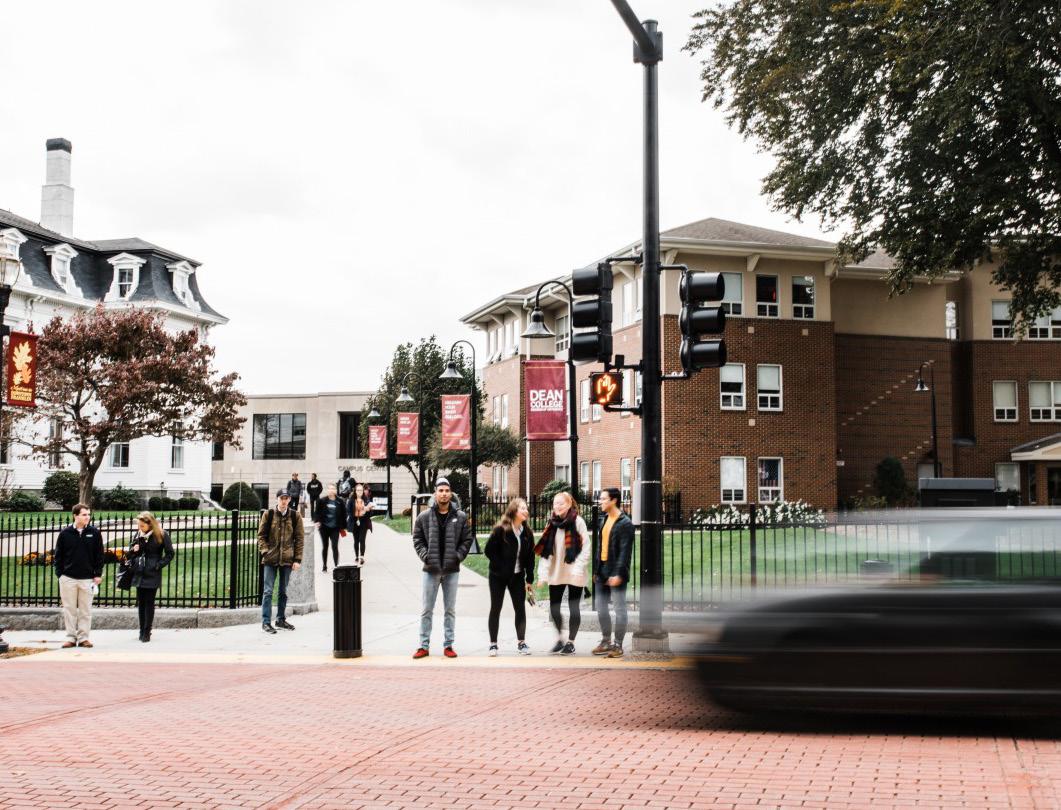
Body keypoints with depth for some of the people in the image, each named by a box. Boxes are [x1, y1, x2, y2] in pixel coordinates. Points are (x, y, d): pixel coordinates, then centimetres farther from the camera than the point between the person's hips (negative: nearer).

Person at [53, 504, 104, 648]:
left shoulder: (94, 533, 1)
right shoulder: (65, 533, 0)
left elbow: (99, 555, 5)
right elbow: (58, 555, 6)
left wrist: (98, 574, 0)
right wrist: (60, 574, 1)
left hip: (87, 578, 0)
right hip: (68, 578, 0)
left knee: (86, 610, 3)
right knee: (69, 609, 5)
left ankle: (83, 637, 10)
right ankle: (71, 638, 11)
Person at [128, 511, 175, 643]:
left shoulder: (162, 535, -8)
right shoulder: (138, 535, 7)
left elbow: (169, 553, -5)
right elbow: (131, 552, 15)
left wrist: (159, 565, -13)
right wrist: (133, 550, -8)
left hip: (152, 575, -5)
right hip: (139, 574, 5)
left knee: (149, 602, -2)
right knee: (141, 602, 8)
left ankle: (147, 632, 2)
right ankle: (142, 631, 16)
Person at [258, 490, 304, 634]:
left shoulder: (295, 516, 3)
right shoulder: (268, 515, 0)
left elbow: (299, 539, 4)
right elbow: (261, 535, 3)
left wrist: (298, 559, -1)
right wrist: (265, 551, -10)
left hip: (287, 559, 2)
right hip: (270, 559, -2)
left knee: (283, 591, 11)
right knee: (268, 591, -4)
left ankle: (281, 619, 23)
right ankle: (265, 622, -1)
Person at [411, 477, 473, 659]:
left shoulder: (460, 517, 2)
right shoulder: (424, 517, 1)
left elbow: (467, 540, 4)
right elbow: (417, 539, 4)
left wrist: (458, 556, -8)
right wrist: (425, 556, -8)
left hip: (451, 570, 1)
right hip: (431, 569, 0)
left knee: (450, 610, 7)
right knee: (426, 610, 3)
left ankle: (448, 645, 15)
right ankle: (424, 646, 10)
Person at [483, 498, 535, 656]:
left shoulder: (527, 532, 3)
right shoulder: (501, 530, -12)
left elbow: (530, 557, 5)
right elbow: (489, 550, -11)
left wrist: (529, 579, 2)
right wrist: (502, 566, -15)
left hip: (517, 576, 4)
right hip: (498, 576, -4)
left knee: (520, 609, 2)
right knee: (495, 609, 3)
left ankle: (521, 642, 11)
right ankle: (493, 644, 9)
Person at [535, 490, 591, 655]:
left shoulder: (577, 522, -8)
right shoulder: (552, 523, 8)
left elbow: (587, 547, -10)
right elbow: (545, 550, 8)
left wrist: (578, 568, -17)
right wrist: (543, 572, 1)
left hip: (573, 574, -5)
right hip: (555, 573, 5)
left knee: (573, 608, 4)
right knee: (553, 607, 5)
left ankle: (570, 642, 15)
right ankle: (560, 638, 23)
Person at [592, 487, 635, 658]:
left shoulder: (625, 523, -12)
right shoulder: (604, 519, 13)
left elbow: (625, 551, -16)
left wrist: (618, 574, -22)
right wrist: (596, 569, 15)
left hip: (616, 573, -8)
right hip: (602, 570, 8)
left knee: (619, 609, -1)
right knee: (601, 608, 11)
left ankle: (618, 645, 5)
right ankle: (606, 641, 22)